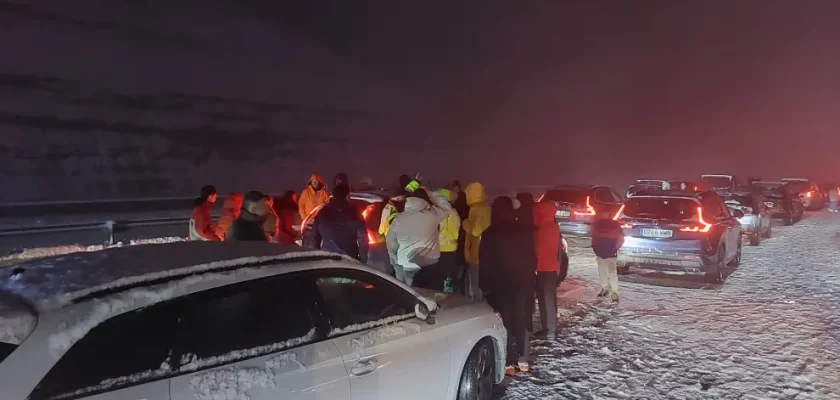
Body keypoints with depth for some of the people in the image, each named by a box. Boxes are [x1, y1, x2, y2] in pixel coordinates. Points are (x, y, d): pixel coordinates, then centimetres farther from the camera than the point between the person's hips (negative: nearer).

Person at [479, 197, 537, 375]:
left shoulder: (489, 234, -7)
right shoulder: (525, 231, 2)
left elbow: (485, 262, -6)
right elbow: (532, 258, 7)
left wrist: (485, 285, 0)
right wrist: (529, 278, 14)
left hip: (499, 284, -3)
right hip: (522, 282, 3)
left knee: (504, 323, 2)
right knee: (521, 322, 12)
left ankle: (509, 363, 1)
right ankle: (523, 360, 14)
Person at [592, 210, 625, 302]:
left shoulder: (614, 224, -9)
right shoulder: (598, 224, 2)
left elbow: (621, 238, -3)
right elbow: (594, 236, 14)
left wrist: (615, 248, -7)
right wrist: (595, 247, 7)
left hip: (611, 252, -5)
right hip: (600, 252, 5)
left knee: (612, 272, -10)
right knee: (602, 271, 15)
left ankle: (614, 292, -7)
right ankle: (605, 288, 31)